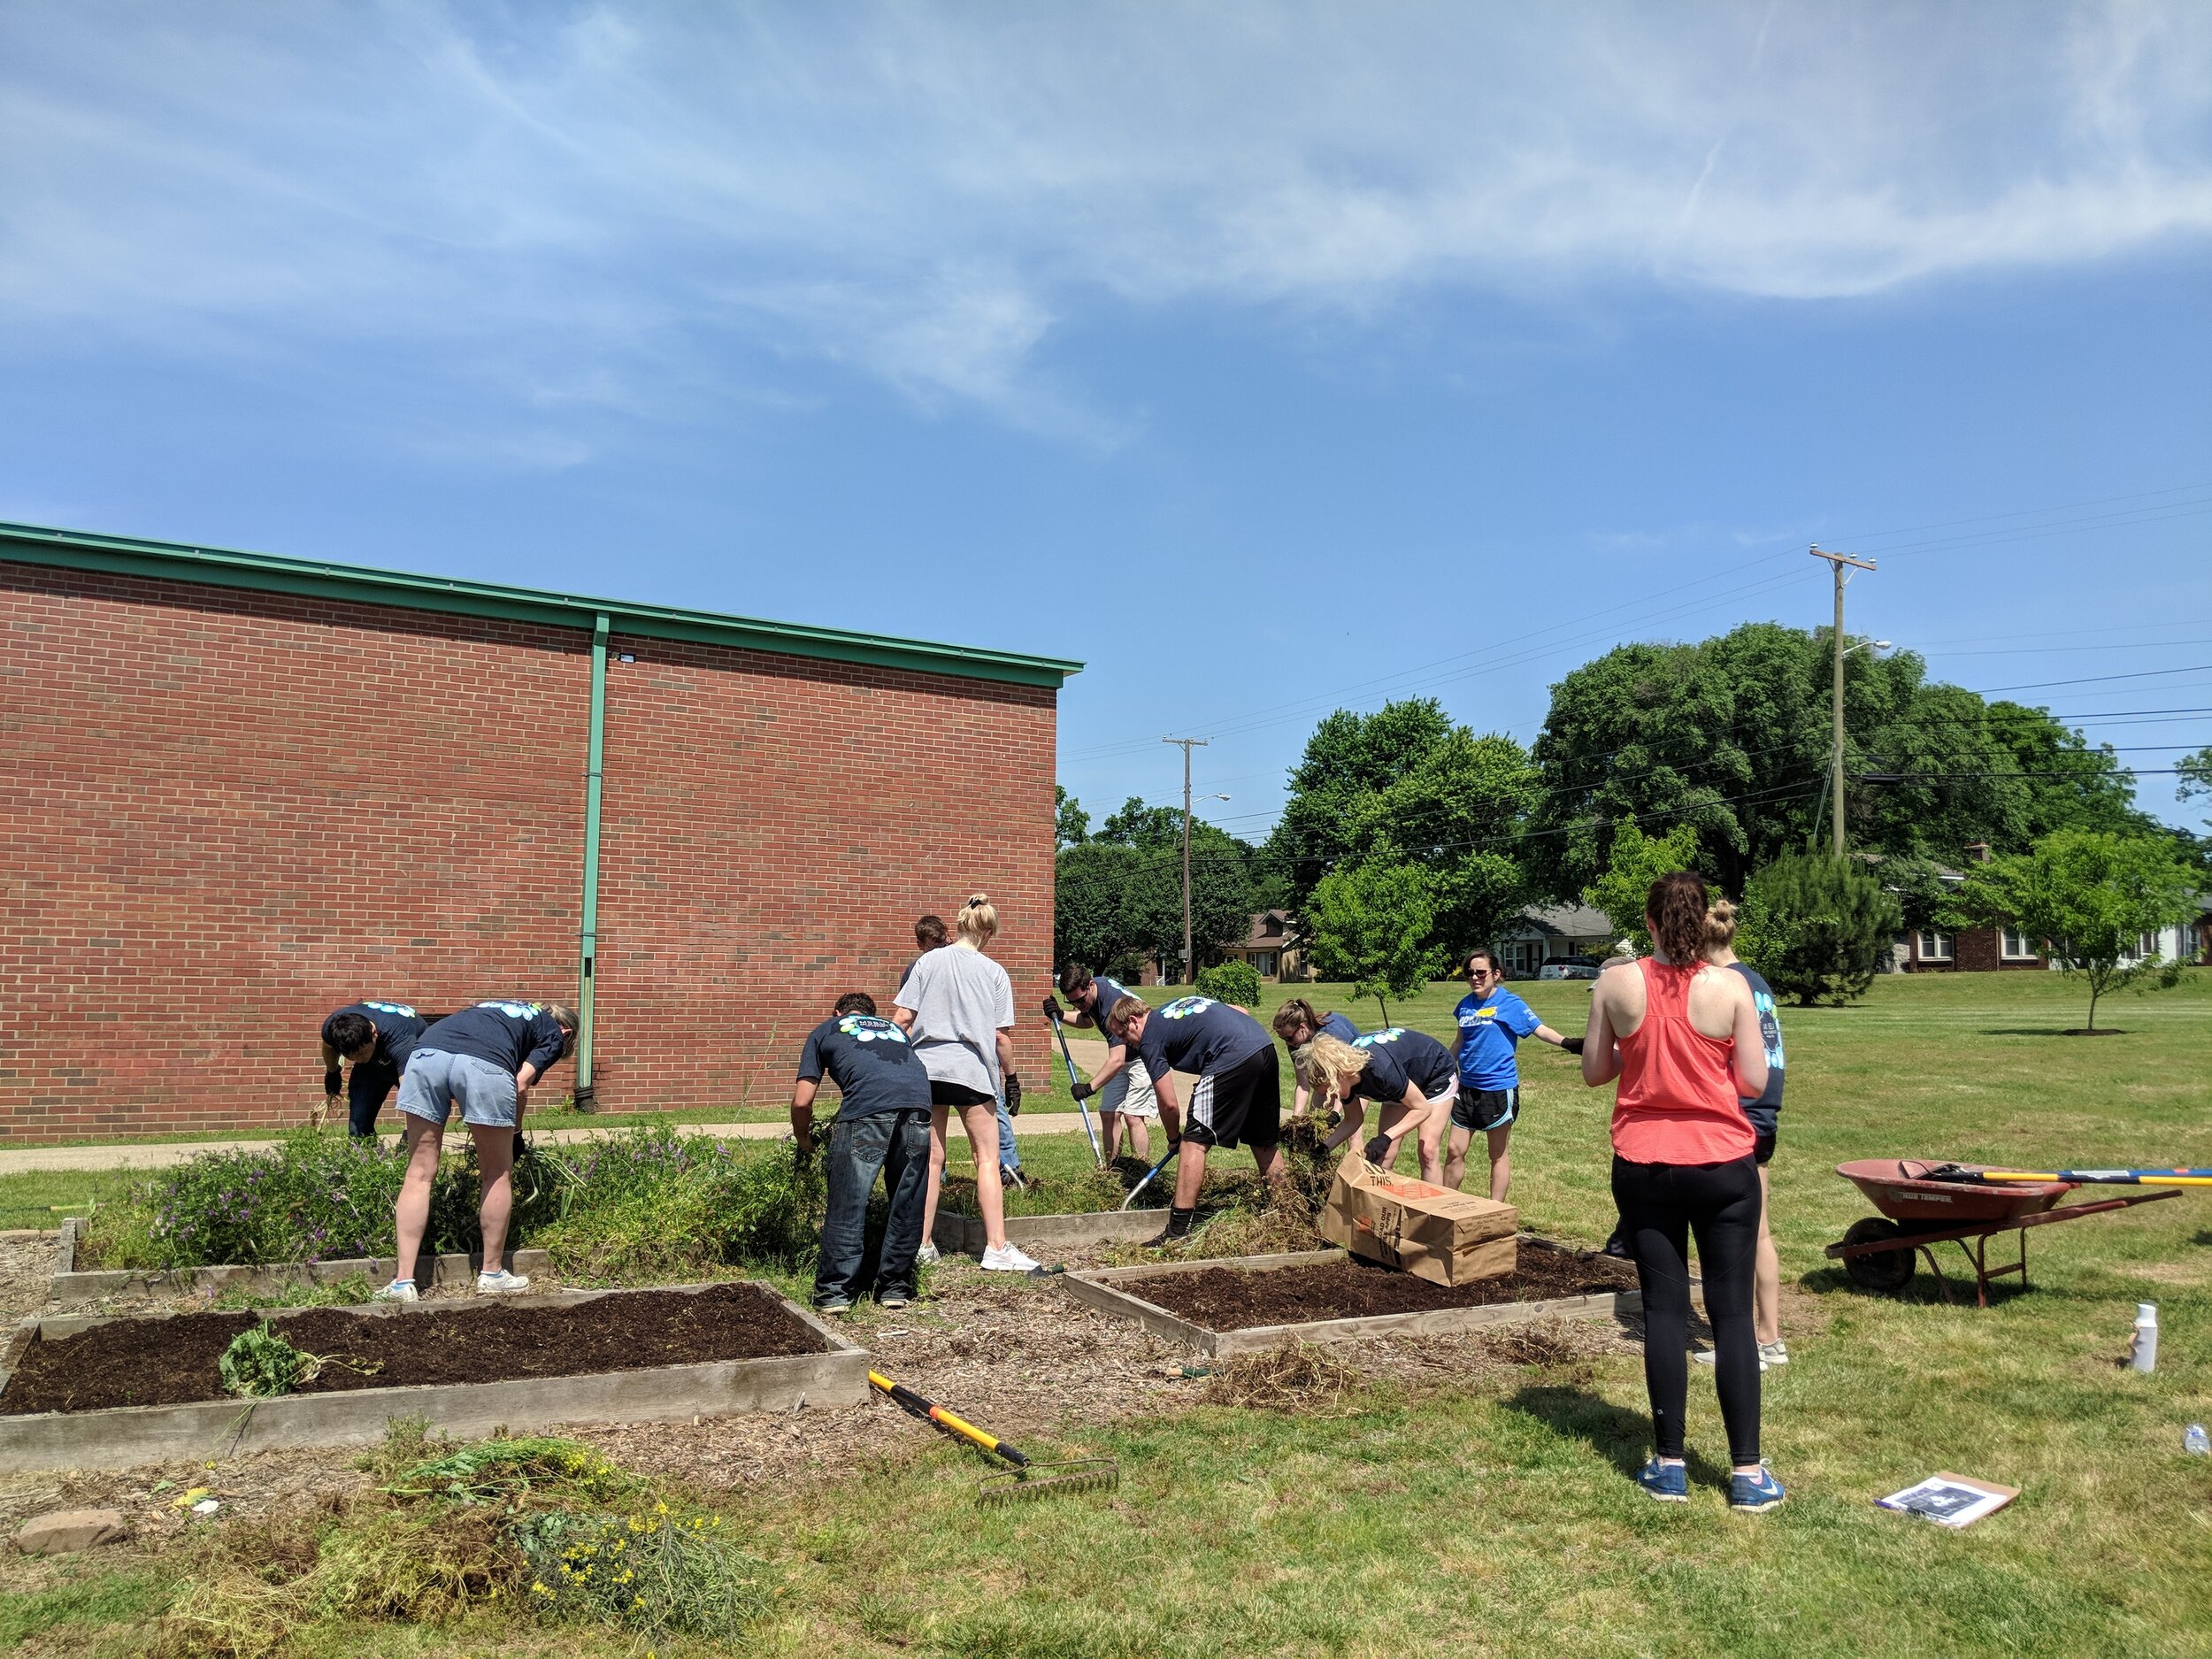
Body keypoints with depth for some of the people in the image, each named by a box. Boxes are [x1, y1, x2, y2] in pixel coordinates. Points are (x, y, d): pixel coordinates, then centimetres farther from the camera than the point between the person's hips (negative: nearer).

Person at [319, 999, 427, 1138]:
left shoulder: (400, 1040, -46)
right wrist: (332, 1075, 16)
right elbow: (328, 1047, 0)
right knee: (358, 1128, -7)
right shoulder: (333, 1027, -29)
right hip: (373, 1064, 5)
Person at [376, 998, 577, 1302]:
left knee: (420, 1173, 12)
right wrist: (513, 1129, 23)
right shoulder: (555, 1032, 25)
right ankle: (492, 1275, 22)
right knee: (498, 1174, 13)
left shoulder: (500, 1008, 41)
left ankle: (403, 1282, 9)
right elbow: (521, 1084, 9)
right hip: (483, 1064, -5)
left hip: (427, 1051, 5)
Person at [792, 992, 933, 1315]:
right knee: (907, 1206, 15)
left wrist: (804, 1142, 39)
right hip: (918, 1103, 4)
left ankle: (834, 1293, 10)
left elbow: (802, 1102, 22)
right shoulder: (894, 1028, 39)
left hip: (867, 1107, -4)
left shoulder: (825, 1030, 29)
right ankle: (895, 1289, 22)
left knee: (847, 1205, 6)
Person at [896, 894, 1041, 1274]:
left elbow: (902, 1018, 0)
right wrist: (1009, 1073, 11)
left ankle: (922, 1244, 16)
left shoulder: (928, 962, 4)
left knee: (931, 1158, 10)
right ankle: (996, 1247, 0)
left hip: (926, 1068, 3)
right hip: (972, 1071, -3)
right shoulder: (994, 972, 0)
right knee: (987, 1158, 3)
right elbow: (1002, 1034, -2)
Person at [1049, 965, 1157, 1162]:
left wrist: (1089, 1087, -39)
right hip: (1124, 1057, 9)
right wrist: (1060, 1015, 0)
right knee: (1108, 1114, 4)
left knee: (1133, 1116, -15)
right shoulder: (1088, 992, -6)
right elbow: (1087, 1021, 18)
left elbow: (1116, 1061, -37)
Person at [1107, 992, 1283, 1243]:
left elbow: (1169, 1104, 2)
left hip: (1234, 1060, -8)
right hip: (1266, 1046, 8)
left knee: (1194, 1143, -2)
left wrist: (1174, 1139, 21)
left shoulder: (1149, 1041, 4)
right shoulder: (1181, 1002, 27)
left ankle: (1178, 1230, -3)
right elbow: (1241, 1011, 28)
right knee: (1265, 1142, 21)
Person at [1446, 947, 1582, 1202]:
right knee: (1455, 1150, 7)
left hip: (1499, 1088, -5)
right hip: (1467, 1086, 5)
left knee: (1499, 1155, 8)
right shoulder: (1466, 1004, 7)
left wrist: (1567, 1042, -35)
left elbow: (1539, 1029, -18)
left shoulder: (1509, 1003, -9)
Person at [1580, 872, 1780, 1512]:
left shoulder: (1616, 985, -5)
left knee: (1664, 1308, 9)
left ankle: (1669, 1465, 14)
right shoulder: (1730, 987, -8)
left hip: (1642, 1165, 1)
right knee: (1731, 1312, 6)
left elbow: (1594, 1072, 3)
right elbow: (1754, 1083, -5)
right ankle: (1747, 1472, 11)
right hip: (1723, 1165, -1)